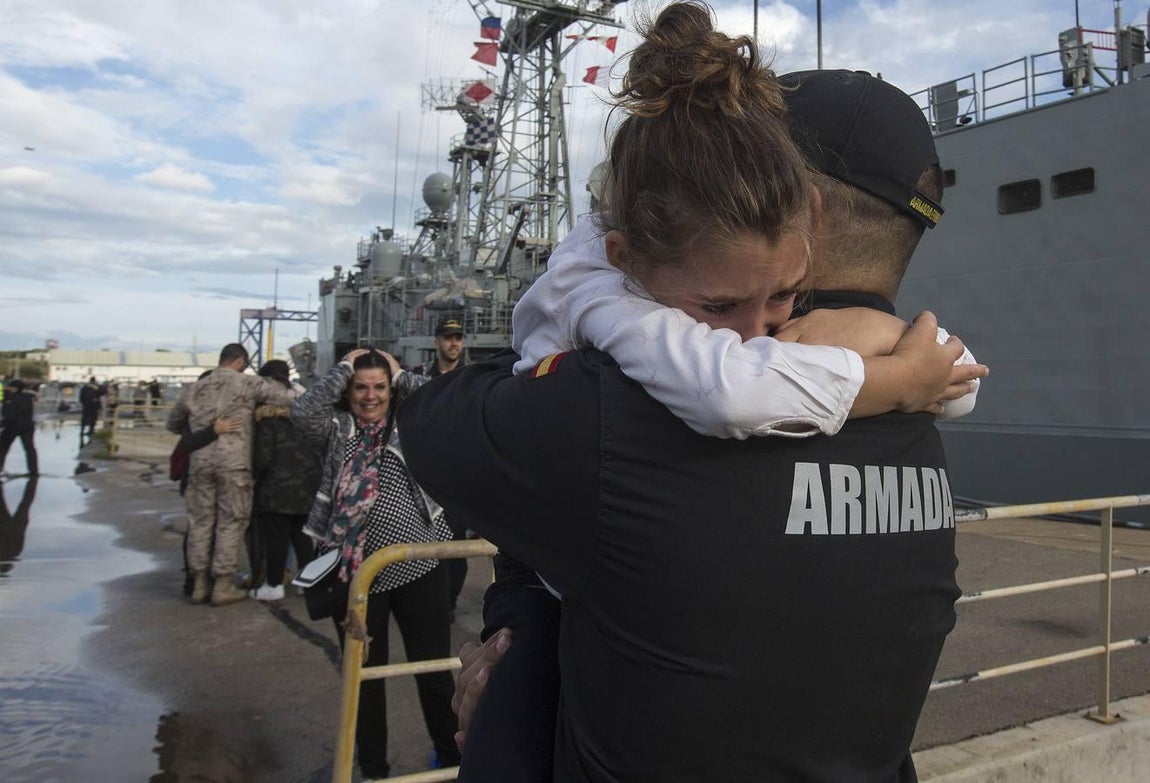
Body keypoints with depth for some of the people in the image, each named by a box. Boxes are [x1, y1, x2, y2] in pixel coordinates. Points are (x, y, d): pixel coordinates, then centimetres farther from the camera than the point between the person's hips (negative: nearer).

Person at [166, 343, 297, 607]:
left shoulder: (196, 389, 14)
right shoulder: (246, 383, -3)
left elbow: (173, 422, 27)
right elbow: (287, 396, -10)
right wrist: (295, 396, 10)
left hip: (200, 462, 5)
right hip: (233, 462, -5)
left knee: (200, 519, 12)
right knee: (231, 520, 3)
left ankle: (200, 582, 18)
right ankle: (223, 584, 6)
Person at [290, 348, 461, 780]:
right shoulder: (335, 429, 4)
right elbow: (302, 412, -15)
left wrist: (400, 373, -2)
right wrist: (344, 366, -8)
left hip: (419, 566, 0)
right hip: (355, 571, 1)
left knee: (434, 668, 8)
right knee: (365, 674, 14)